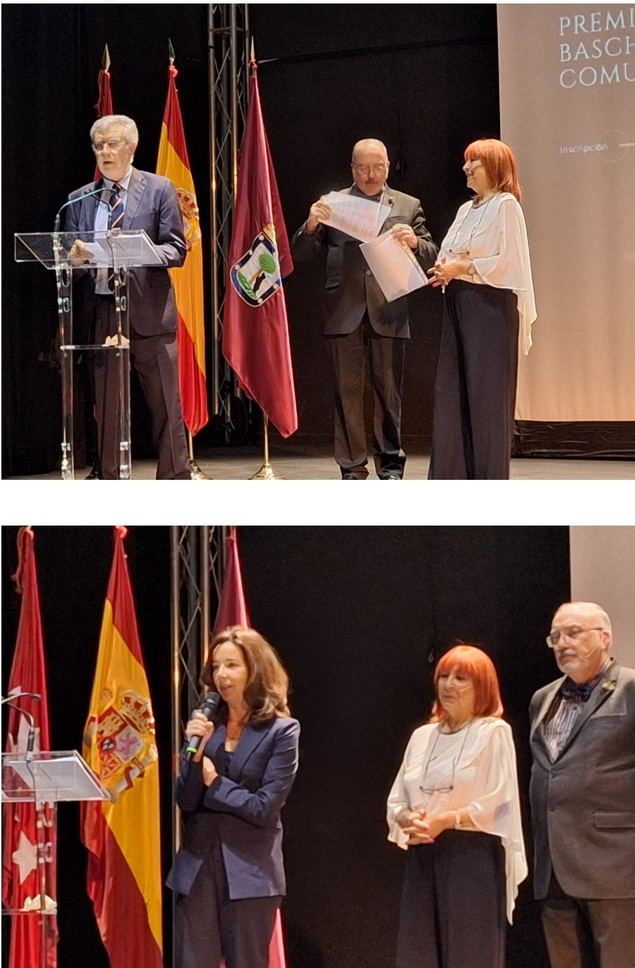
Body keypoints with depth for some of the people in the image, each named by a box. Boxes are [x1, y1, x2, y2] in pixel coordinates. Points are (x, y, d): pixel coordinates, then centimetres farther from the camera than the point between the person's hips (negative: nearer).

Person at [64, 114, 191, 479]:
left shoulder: (159, 189, 4)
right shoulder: (79, 199, 14)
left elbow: (176, 250, -1)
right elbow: (71, 257, 13)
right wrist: (76, 258, -11)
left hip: (148, 312, -3)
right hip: (101, 314, 3)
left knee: (165, 404, -2)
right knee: (107, 408, 6)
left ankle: (176, 481, 3)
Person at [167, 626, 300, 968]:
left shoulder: (281, 731, -4)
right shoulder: (204, 724, 8)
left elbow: (263, 808, -11)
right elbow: (185, 801, 3)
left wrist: (215, 782, -3)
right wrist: (195, 751, -11)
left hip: (250, 870, -4)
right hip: (198, 864, 4)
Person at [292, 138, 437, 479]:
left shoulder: (408, 206, 11)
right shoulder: (333, 204, 9)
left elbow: (430, 256, 7)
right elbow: (301, 254, 5)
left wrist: (415, 242, -15)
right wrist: (311, 225, -15)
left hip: (388, 313, 0)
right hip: (344, 312, 0)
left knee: (388, 391, 3)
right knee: (348, 391, 1)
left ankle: (390, 464, 11)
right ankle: (352, 468, 6)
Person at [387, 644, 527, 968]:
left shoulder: (493, 732, -1)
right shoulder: (422, 736, 16)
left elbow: (498, 802, -10)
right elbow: (396, 800, 14)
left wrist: (445, 820, -18)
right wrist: (409, 820, -8)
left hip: (473, 856, -6)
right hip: (422, 857, 6)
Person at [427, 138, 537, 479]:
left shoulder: (506, 205, -6)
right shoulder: (466, 210, 19)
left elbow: (508, 261, -15)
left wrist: (462, 267, -15)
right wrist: (444, 271, 1)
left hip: (490, 305, -8)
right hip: (458, 304, 8)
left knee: (487, 392, -6)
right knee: (451, 390, 5)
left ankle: (490, 475, -2)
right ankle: (451, 474, 7)